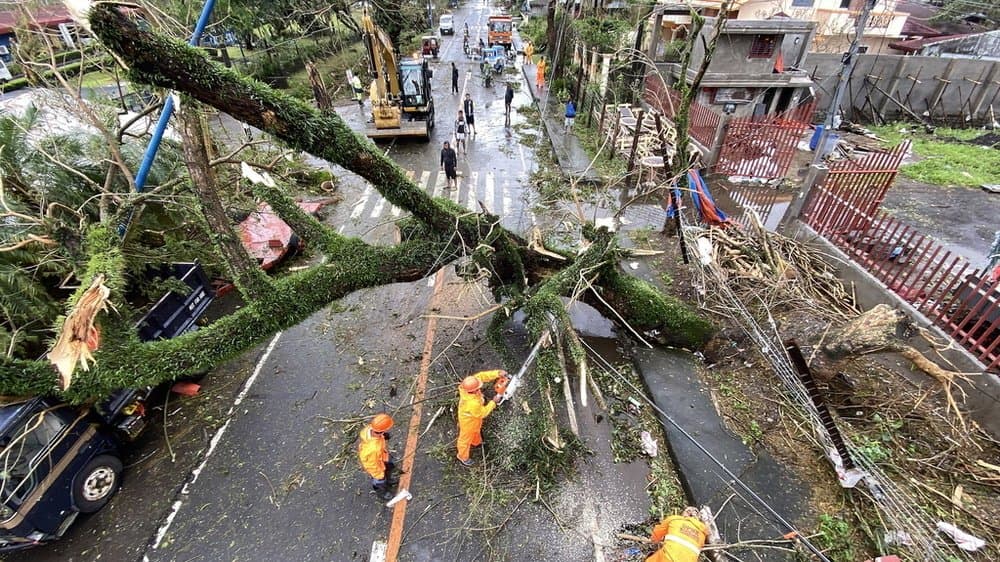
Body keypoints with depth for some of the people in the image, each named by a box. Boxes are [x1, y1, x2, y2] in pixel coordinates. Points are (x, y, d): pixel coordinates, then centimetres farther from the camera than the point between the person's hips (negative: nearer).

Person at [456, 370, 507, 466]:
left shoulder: (466, 386, -32)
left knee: (476, 430, 36)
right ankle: (463, 457, 50)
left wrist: (498, 373, -33)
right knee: (466, 438, 23)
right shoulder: (473, 404, -47)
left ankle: (476, 442, 68)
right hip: (469, 420, -7)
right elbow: (482, 413, -27)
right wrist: (493, 402, -20)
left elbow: (481, 375, -24)